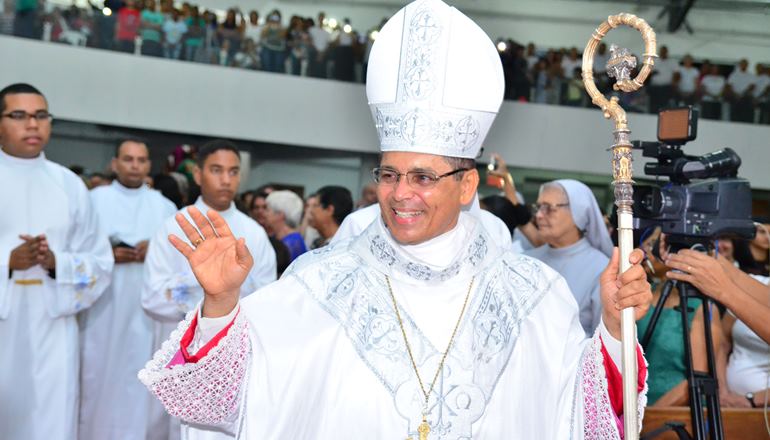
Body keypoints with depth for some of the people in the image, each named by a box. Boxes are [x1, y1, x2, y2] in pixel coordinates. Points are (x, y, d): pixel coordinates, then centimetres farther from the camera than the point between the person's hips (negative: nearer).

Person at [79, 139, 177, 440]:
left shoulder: (164, 207, 12)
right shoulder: (95, 199, 6)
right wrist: (107, 255, -14)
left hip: (146, 309, 1)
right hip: (104, 307, -1)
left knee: (139, 376, -1)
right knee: (98, 374, -1)